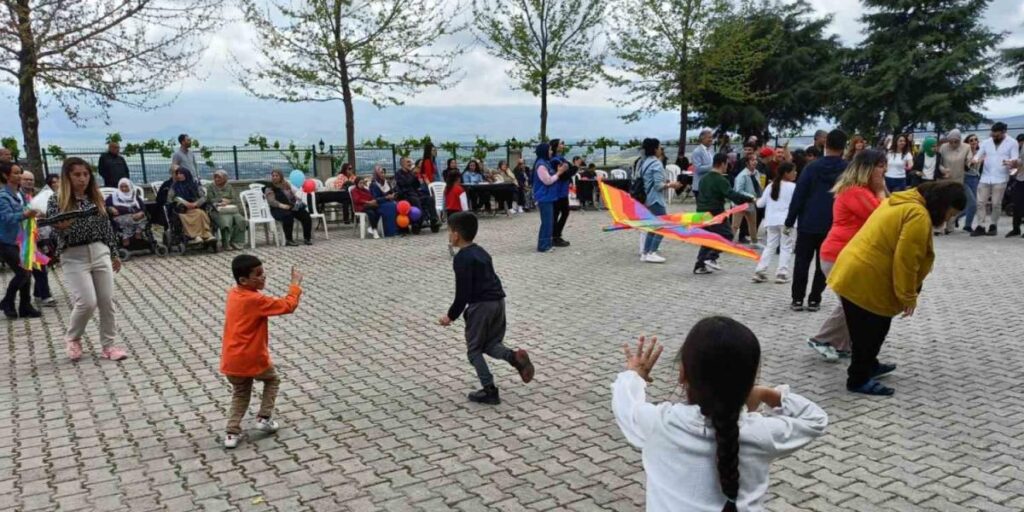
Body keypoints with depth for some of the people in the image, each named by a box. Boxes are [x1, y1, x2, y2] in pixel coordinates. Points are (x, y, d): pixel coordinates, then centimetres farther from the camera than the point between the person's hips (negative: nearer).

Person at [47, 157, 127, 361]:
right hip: (74, 257, -4)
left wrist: (114, 253, 14)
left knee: (107, 301, 2)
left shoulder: (96, 197, 8)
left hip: (100, 252, 4)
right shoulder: (57, 200, -3)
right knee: (87, 302, -11)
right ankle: (72, 338, 17)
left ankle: (108, 345, 14)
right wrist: (61, 226, -33)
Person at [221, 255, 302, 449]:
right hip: (252, 359, -7)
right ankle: (264, 418, 19)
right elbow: (288, 306, -18)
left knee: (240, 393, 23)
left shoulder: (233, 294, 4)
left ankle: (232, 433, 16)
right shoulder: (256, 300, -21)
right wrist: (296, 284, -8)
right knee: (272, 380, 22)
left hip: (231, 360, 7)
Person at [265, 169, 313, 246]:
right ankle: (288, 240, -32)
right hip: (279, 209, -6)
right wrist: (282, 205, -28)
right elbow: (271, 201, -13)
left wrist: (298, 200, 5)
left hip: (293, 207, 6)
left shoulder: (286, 184, 19)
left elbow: (293, 194, 26)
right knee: (288, 217, -38)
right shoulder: (269, 188, 1)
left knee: (306, 215, -18)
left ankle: (307, 238, -9)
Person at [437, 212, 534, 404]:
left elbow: (463, 291, -14)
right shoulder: (480, 251, 16)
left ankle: (489, 390, 4)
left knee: (474, 349, 7)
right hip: (498, 301, 8)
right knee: (491, 344, 19)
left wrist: (451, 315, -4)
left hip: (481, 305, -8)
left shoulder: (461, 258, -11)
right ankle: (514, 356, -10)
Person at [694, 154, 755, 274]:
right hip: (715, 213, -8)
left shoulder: (704, 178, 13)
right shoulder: (721, 180, -13)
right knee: (726, 235, 3)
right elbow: (732, 194, -21)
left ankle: (700, 265, 8)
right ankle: (711, 258, -9)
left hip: (702, 212, 8)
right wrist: (750, 199, -18)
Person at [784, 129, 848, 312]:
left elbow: (799, 195, -6)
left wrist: (790, 221, -2)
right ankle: (814, 300, 10)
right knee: (823, 264, 9)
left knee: (801, 261, 7)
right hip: (833, 226, 1)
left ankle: (797, 299, 7)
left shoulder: (812, 167, -4)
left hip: (808, 223, -1)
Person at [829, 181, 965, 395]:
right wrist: (908, 297, -11)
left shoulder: (903, 202, 15)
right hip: (864, 280, -10)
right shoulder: (918, 215, -18)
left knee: (873, 328, 24)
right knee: (869, 332, 2)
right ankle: (859, 379, 14)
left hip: (853, 272, 10)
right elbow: (905, 261, -20)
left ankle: (868, 366, 39)